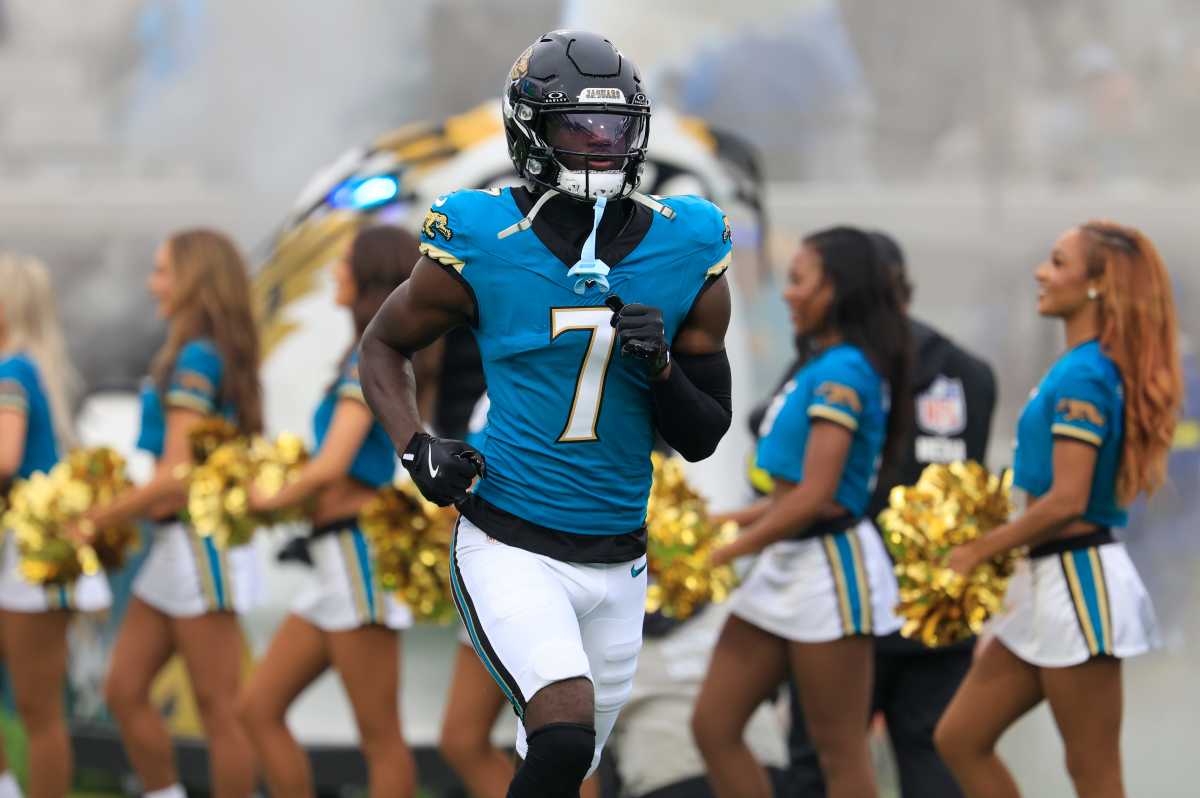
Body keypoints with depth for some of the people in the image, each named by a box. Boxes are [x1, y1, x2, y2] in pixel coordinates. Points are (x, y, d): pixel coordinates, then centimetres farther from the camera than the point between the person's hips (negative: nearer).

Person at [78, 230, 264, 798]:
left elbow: (176, 480, -19)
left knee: (217, 707, -2)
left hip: (200, 540, -10)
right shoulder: (207, 355, 13)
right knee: (124, 690, 11)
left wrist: (96, 520, -13)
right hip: (173, 545, 10)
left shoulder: (196, 359, -15)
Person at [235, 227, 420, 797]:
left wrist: (268, 500, -4)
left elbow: (331, 468, -21)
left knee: (380, 739, -5)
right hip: (339, 563, 10)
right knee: (258, 708, 11)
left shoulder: (371, 359, -12)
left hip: (359, 553, -10)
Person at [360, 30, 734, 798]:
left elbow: (704, 439, 6)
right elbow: (384, 344, 9)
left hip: (616, 561, 4)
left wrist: (661, 367, -14)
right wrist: (415, 446, -8)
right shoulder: (482, 246, -8)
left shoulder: (687, 254, 0)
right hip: (512, 551, -4)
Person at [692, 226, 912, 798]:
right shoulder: (821, 368, 13)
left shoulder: (843, 373, -16)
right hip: (786, 565, 10)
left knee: (840, 752, -1)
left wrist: (726, 553, -14)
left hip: (829, 567, -10)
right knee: (713, 726, 7)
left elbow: (815, 498, -21)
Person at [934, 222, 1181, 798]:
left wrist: (979, 551, -13)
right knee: (960, 740, 13)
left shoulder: (1082, 376, -17)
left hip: (1078, 581, -10)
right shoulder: (1085, 367, 12)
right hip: (1047, 578, 10)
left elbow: (1067, 500, -22)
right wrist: (989, 541, 13)